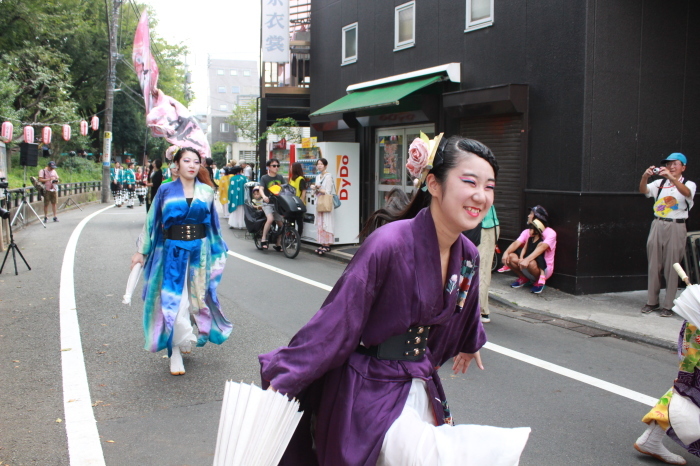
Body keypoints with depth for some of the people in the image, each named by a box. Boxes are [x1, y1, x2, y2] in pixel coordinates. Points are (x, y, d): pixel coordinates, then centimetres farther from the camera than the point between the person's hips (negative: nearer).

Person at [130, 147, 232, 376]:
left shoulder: (206, 191, 5)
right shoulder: (165, 190, 1)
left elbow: (213, 223, 11)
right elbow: (151, 221, 4)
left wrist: (217, 253, 13)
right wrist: (141, 251, 4)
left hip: (199, 251, 2)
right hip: (172, 252, -2)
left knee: (196, 299, 10)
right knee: (173, 301, -4)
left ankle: (183, 340, 33)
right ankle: (176, 352, 8)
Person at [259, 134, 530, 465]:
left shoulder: (468, 257, -1)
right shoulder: (389, 243, -24)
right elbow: (336, 319, -21)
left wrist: (469, 345, 39)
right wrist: (282, 379, -19)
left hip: (419, 386, 7)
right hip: (370, 392, -7)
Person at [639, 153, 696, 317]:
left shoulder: (688, 184, 2)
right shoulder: (660, 183, 11)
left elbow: (687, 192, -21)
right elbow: (643, 190, -5)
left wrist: (671, 177, -36)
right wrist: (645, 177, -25)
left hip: (676, 227, -3)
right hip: (657, 225, 3)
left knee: (671, 266, -2)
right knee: (654, 265, 6)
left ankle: (668, 305, 4)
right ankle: (652, 301, 16)